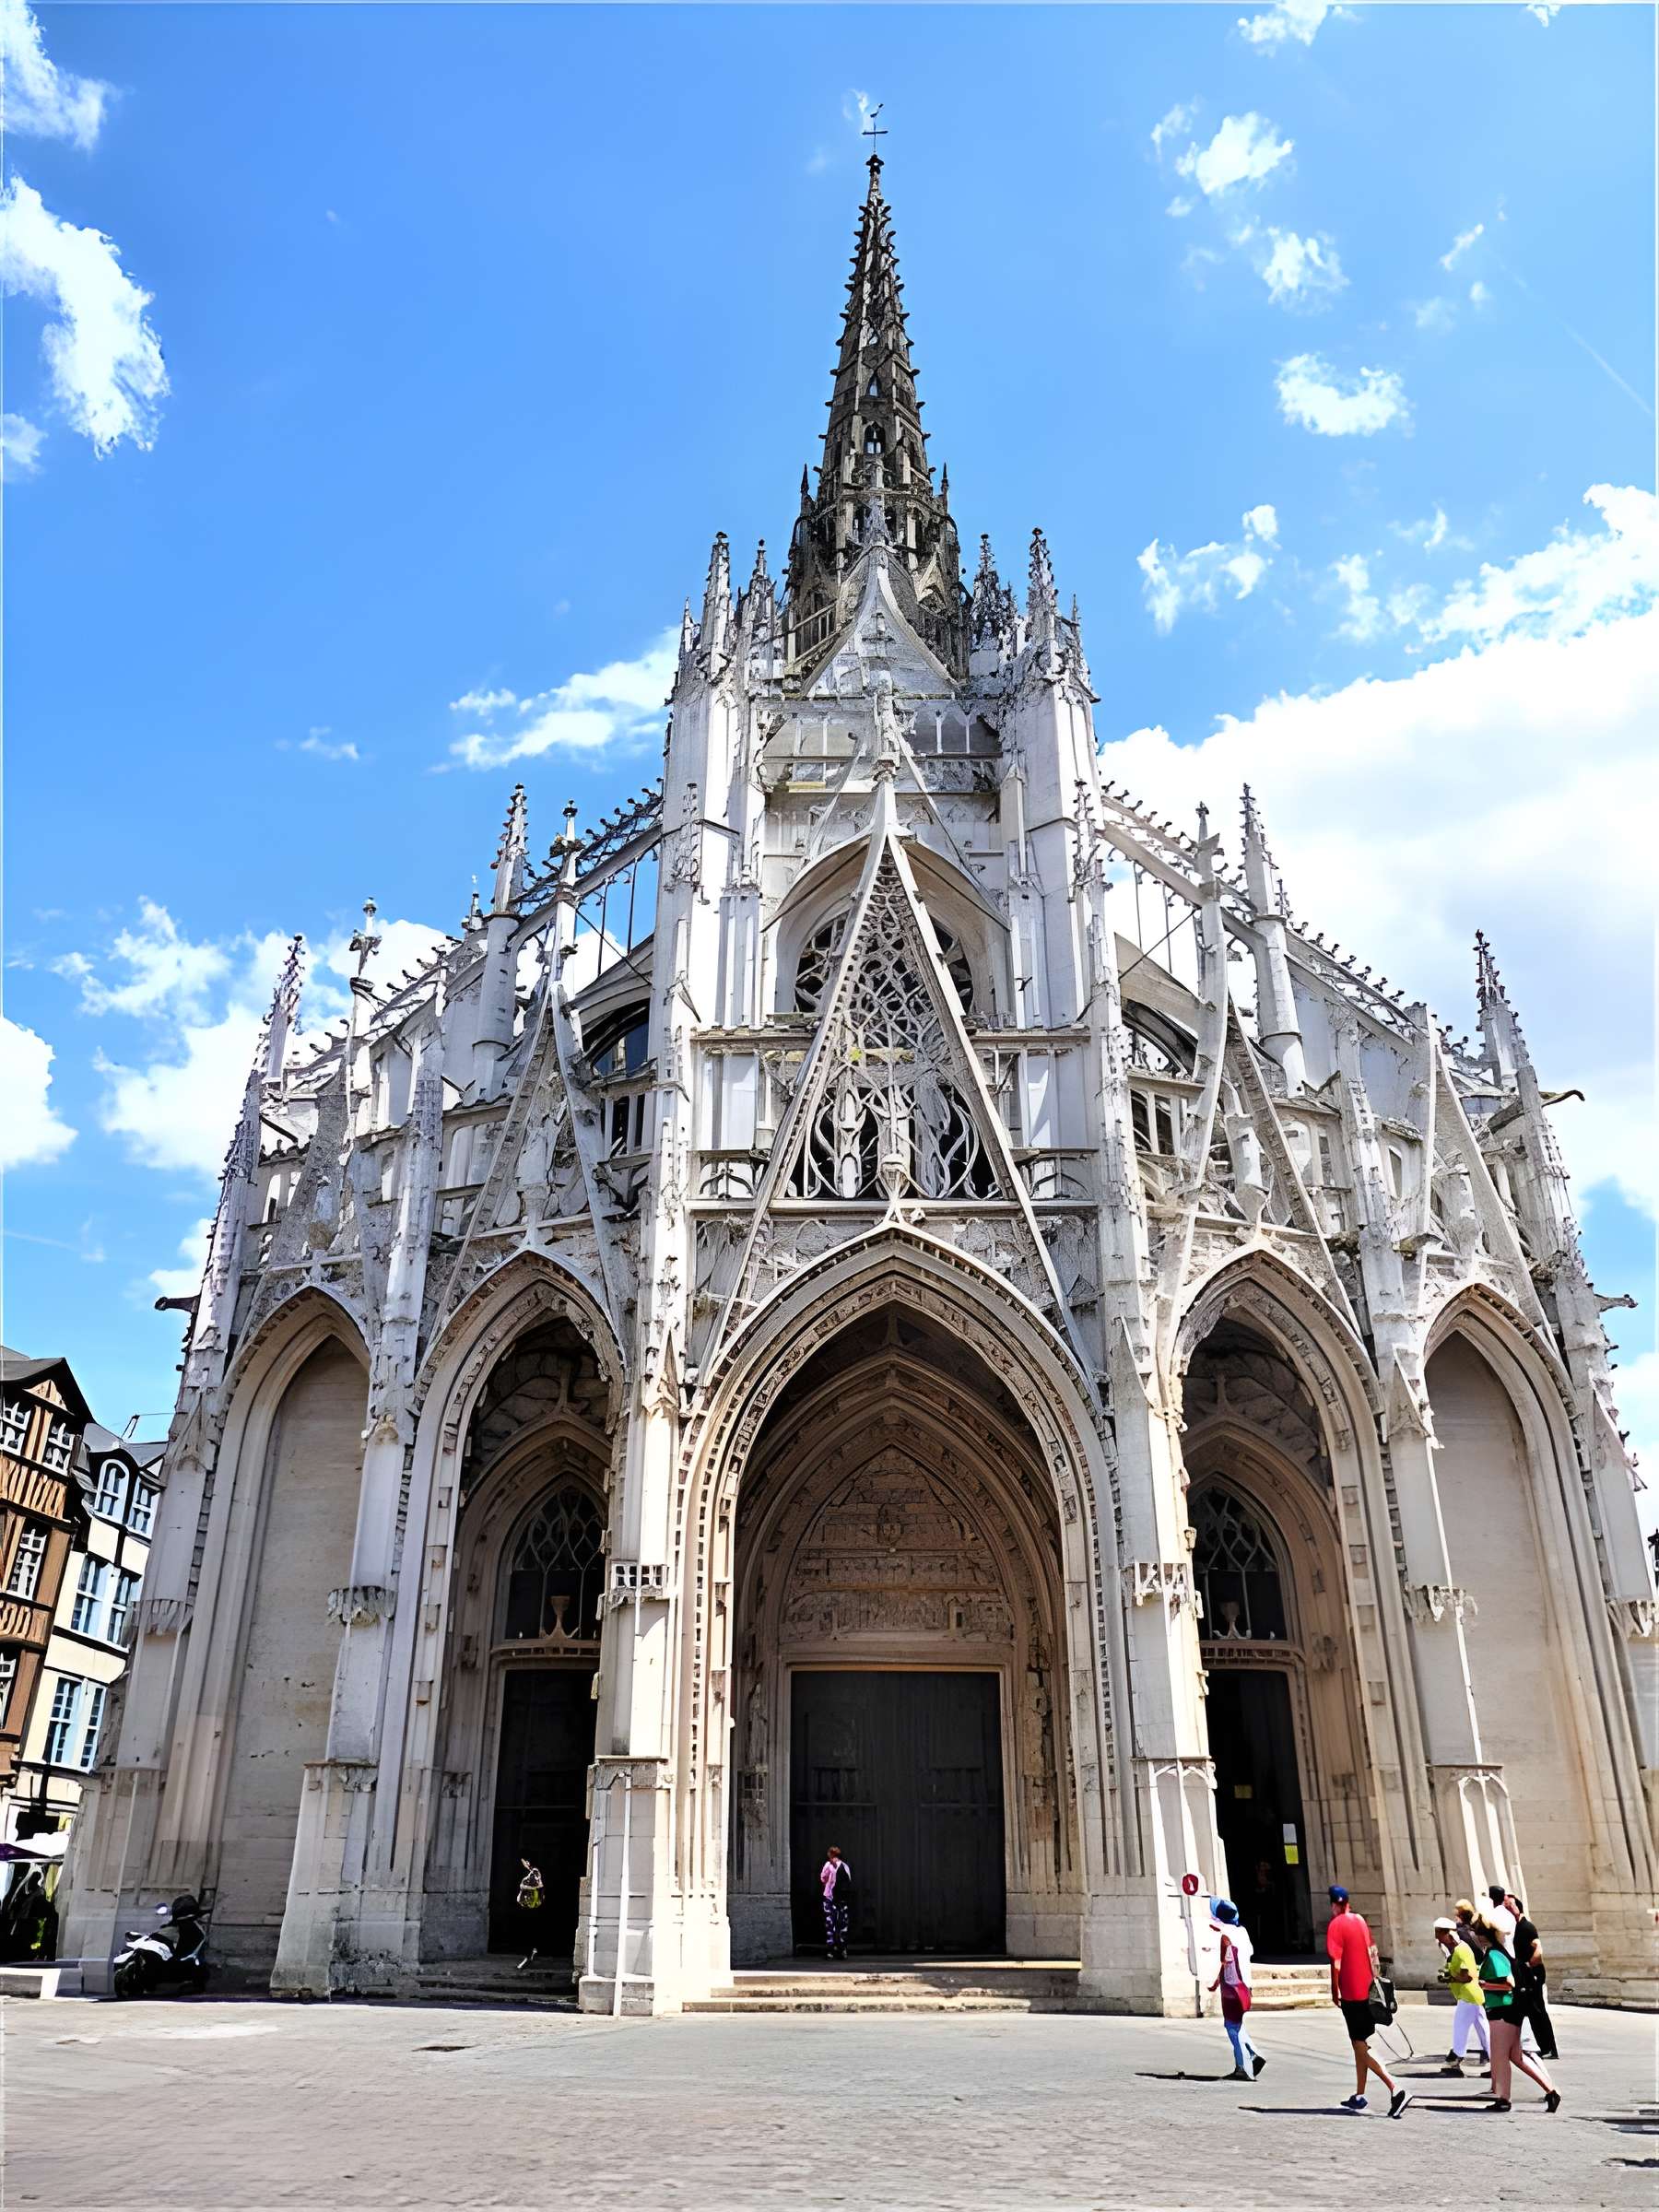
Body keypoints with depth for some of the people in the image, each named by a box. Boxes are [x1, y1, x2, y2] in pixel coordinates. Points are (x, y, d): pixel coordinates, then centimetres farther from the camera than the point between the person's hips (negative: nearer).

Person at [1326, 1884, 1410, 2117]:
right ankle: (1359, 2096, 24)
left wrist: (1334, 1992, -5)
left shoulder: (1336, 1925, -13)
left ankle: (1396, 2090, -18)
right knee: (1360, 2044, 18)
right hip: (1367, 1990, 8)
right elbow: (1372, 1953, 15)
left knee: (1362, 2047, -5)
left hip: (1351, 1993, -8)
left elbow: (1336, 1963, -16)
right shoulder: (1360, 1920, 8)